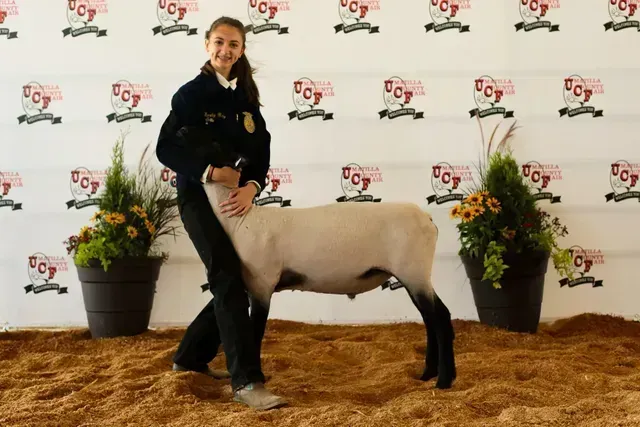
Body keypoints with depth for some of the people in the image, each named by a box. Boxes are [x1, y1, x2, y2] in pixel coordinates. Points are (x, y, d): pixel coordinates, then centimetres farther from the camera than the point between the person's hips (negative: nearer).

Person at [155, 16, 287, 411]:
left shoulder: (246, 96, 11)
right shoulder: (191, 93, -5)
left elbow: (262, 151, 4)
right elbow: (167, 149, -12)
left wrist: (252, 186, -15)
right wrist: (211, 171, -22)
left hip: (236, 198, 7)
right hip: (199, 196, -7)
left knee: (236, 282, 11)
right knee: (228, 279, -18)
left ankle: (191, 357, 30)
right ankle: (247, 381, -23)